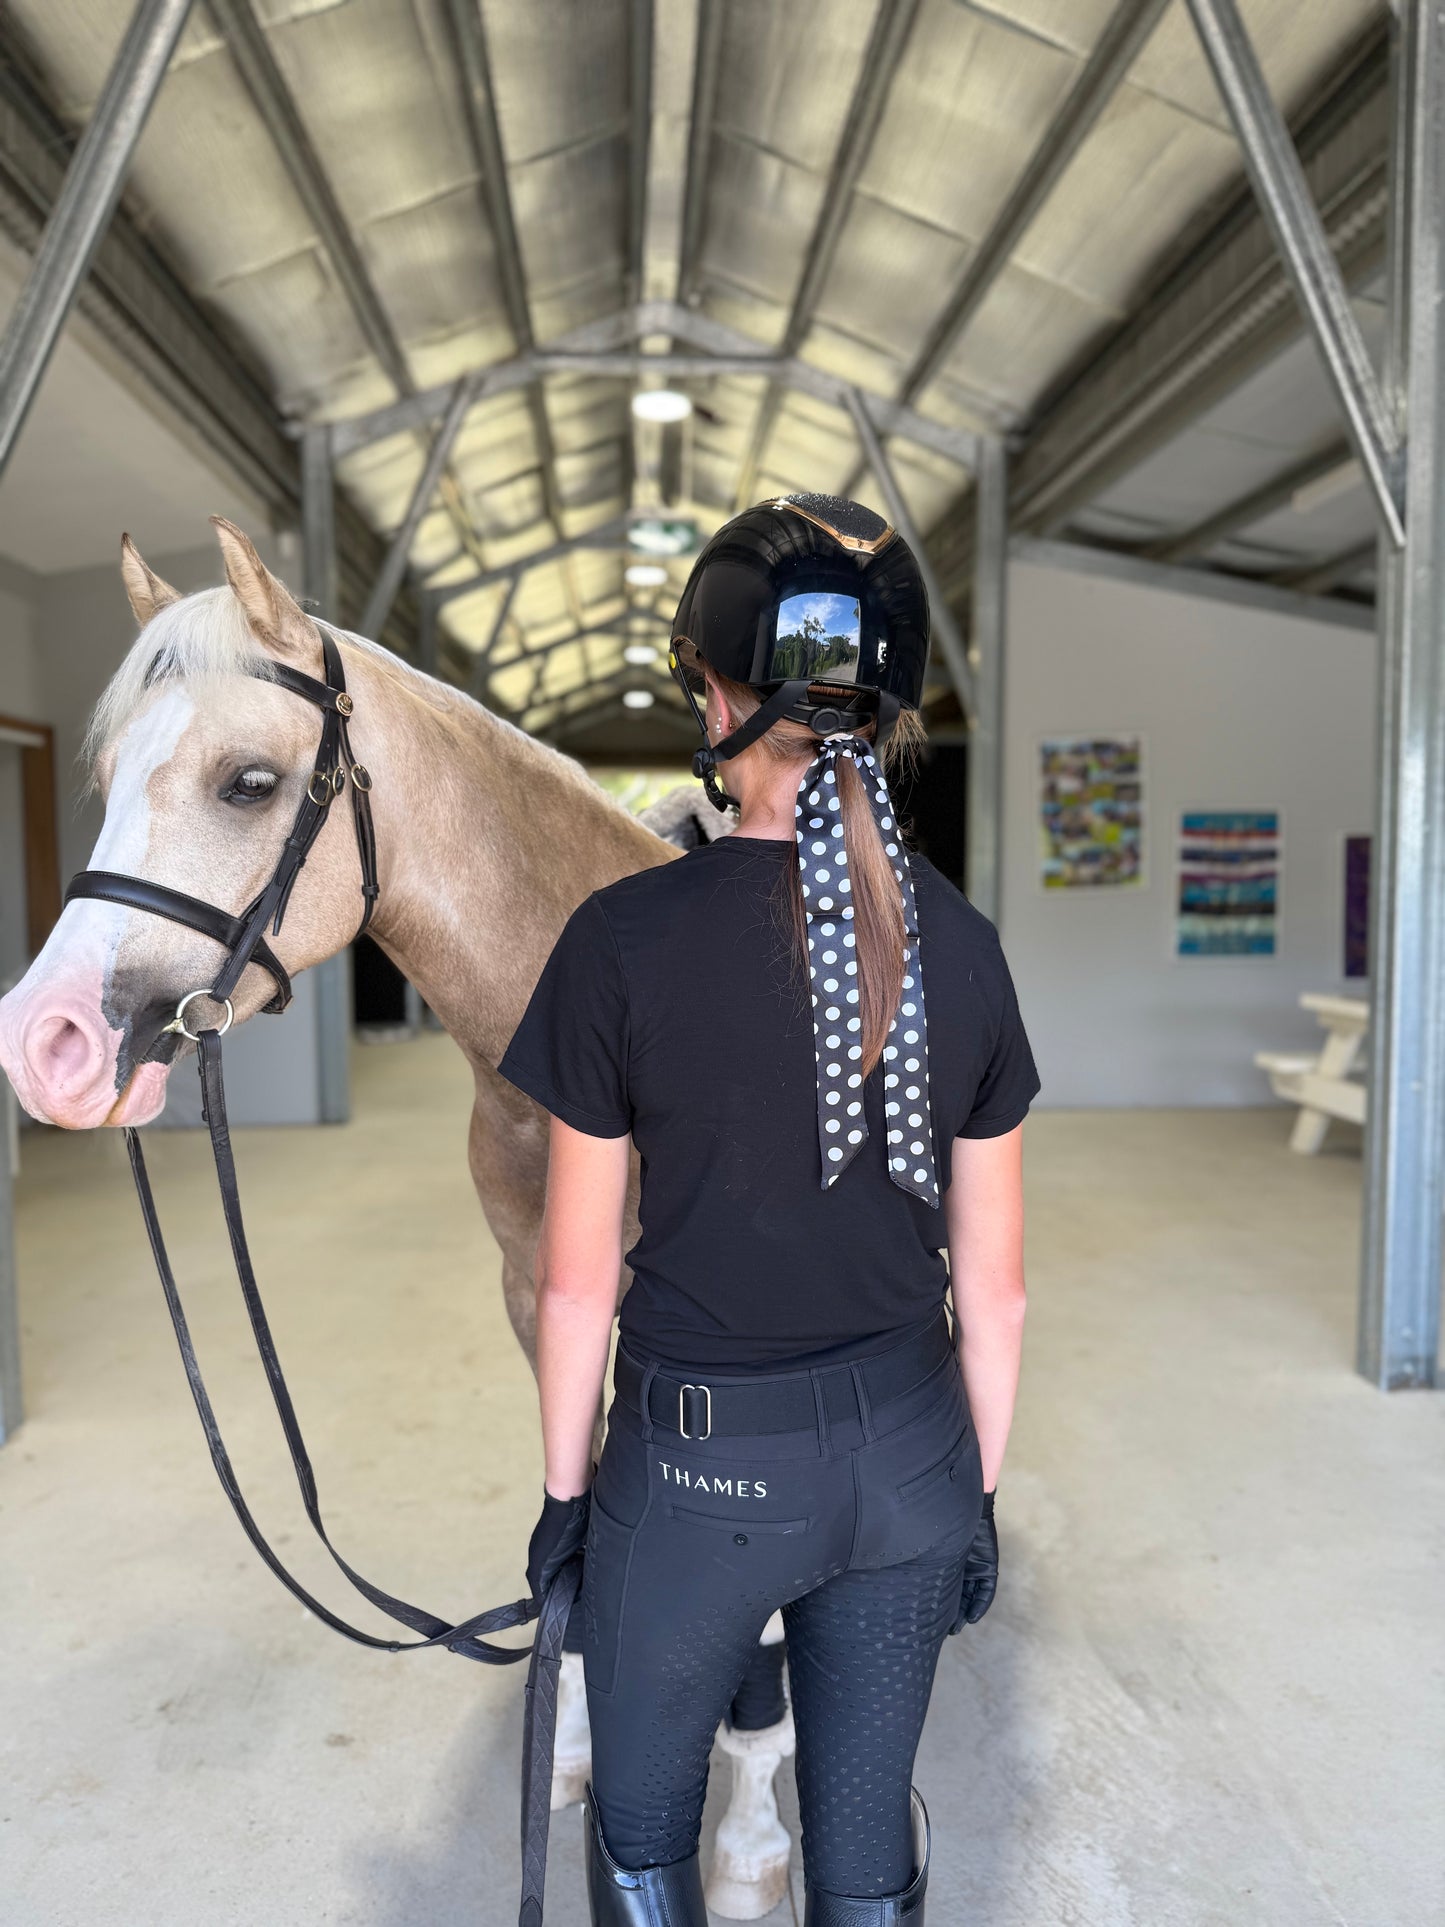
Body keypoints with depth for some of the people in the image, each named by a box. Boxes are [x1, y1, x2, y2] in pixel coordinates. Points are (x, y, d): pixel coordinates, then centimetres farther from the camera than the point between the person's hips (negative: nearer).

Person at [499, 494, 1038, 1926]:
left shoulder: (624, 942, -18)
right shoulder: (962, 947, -8)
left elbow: (578, 1284, -11)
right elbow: (993, 1288, -1)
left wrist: (564, 1491, 5)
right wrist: (978, 1494, 13)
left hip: (698, 1466, -3)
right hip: (909, 1450, 4)